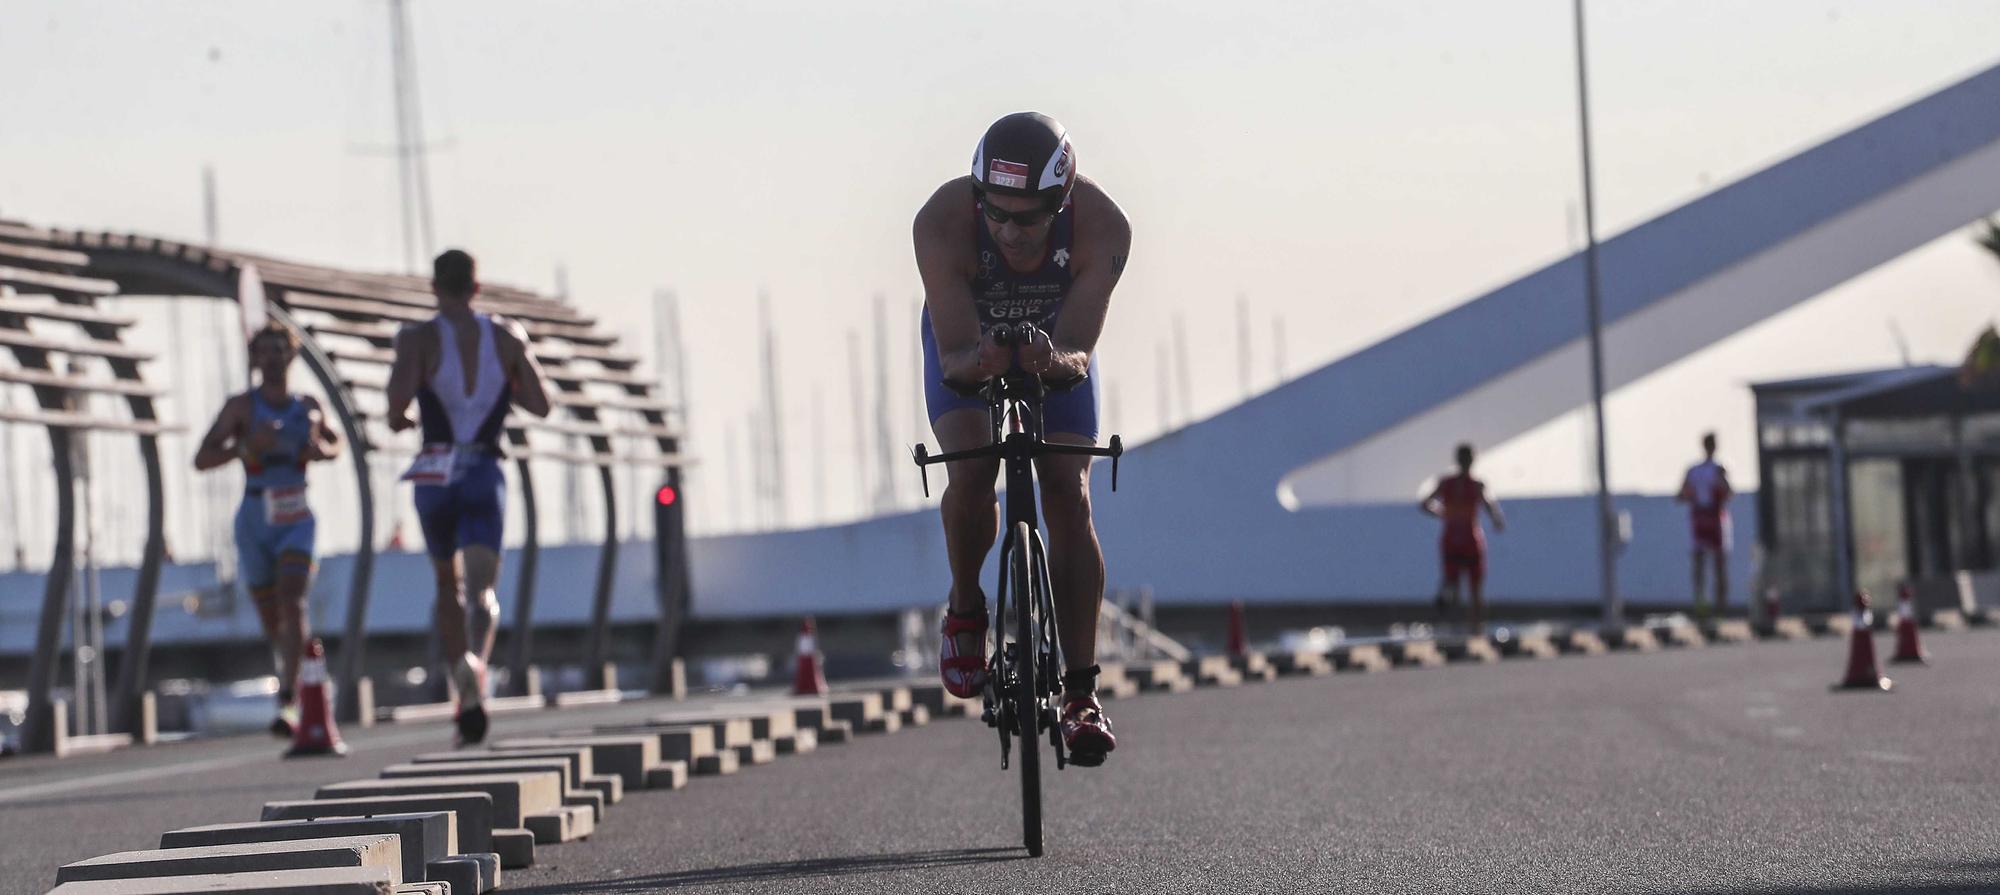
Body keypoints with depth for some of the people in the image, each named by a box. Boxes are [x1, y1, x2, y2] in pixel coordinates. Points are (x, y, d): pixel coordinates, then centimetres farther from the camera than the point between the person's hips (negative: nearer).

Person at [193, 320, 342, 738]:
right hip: (254, 518, 0)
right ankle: (293, 678, 34)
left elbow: (335, 444, 28)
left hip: (296, 518, 0)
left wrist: (320, 450, 3)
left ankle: (286, 703, -28)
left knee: (292, 601, -19)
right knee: (270, 616, 7)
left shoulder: (308, 406, 9)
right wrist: (247, 447, -25)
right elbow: (202, 459, -9)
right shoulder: (241, 406, -1)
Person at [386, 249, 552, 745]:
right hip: (486, 475, 0)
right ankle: (475, 664, -41)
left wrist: (398, 420, 5)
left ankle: (464, 687, 20)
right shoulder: (508, 336, 5)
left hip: (435, 476, 0)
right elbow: (540, 404, 8)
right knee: (481, 588, -11)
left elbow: (398, 398, -18)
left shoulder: (418, 339, -3)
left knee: (448, 584, 22)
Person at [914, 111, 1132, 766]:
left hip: (1056, 346, 1)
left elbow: (1079, 353, -36)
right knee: (971, 470, -25)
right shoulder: (942, 221, -37)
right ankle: (965, 609, 3)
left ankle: (1081, 693, -14)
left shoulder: (1101, 227, -35)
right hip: (967, 344, -1)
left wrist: (1054, 360, -59)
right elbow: (953, 355, -37)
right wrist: (979, 362, -60)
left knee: (1069, 498, -14)